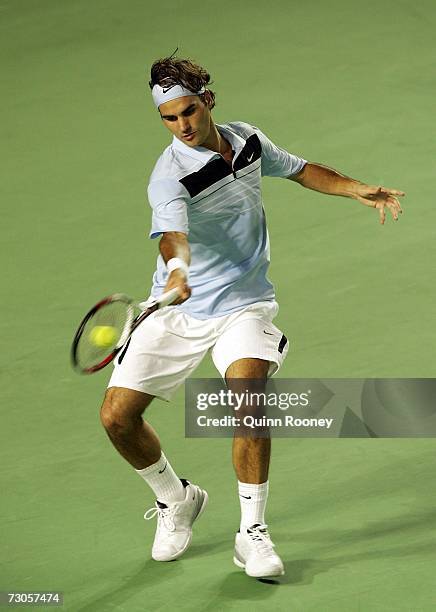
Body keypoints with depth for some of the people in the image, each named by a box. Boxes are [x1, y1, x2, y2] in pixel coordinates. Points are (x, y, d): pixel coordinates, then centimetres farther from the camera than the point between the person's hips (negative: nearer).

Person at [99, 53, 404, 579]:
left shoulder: (248, 140, 0)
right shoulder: (170, 176, -19)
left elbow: (299, 169, 21)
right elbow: (172, 232, -41)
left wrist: (358, 190, 10)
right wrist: (177, 269, -62)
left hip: (244, 304, 2)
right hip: (179, 311, -2)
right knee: (118, 416, -9)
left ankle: (252, 533, -14)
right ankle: (176, 500, 20)